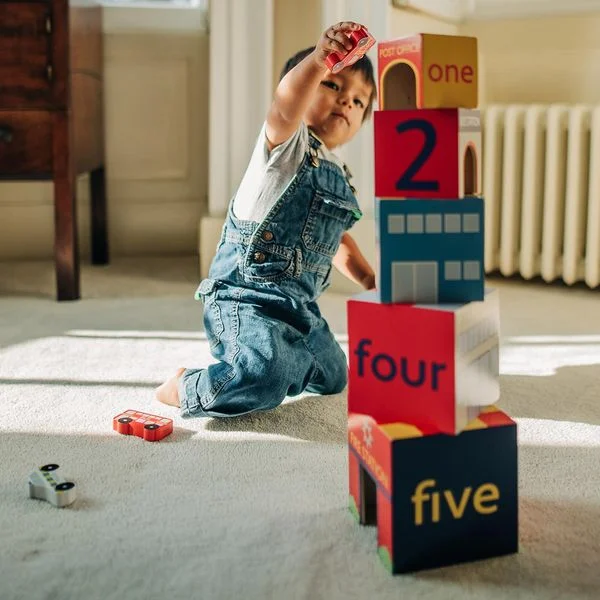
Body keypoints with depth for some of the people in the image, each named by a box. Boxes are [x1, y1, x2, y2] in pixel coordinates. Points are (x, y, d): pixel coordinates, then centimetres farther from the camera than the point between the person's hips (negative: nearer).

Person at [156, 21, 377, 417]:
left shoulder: (339, 178, 15)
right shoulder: (289, 141, -11)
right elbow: (285, 106, -36)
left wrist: (367, 277, 17)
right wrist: (317, 60, -54)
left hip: (299, 306, 9)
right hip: (246, 296, -9)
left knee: (332, 378, 25)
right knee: (267, 377, -34)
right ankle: (189, 390, -5)